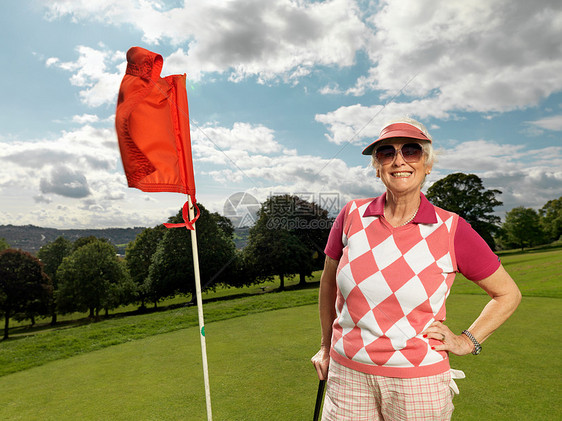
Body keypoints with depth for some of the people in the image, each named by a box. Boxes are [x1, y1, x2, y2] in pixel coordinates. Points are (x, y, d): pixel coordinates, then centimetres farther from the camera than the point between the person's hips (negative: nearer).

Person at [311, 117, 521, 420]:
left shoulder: (452, 230, -9)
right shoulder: (352, 216, -6)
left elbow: (508, 294, 6)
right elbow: (328, 282, 9)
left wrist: (467, 342, -1)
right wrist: (326, 346, 15)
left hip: (418, 382, -1)